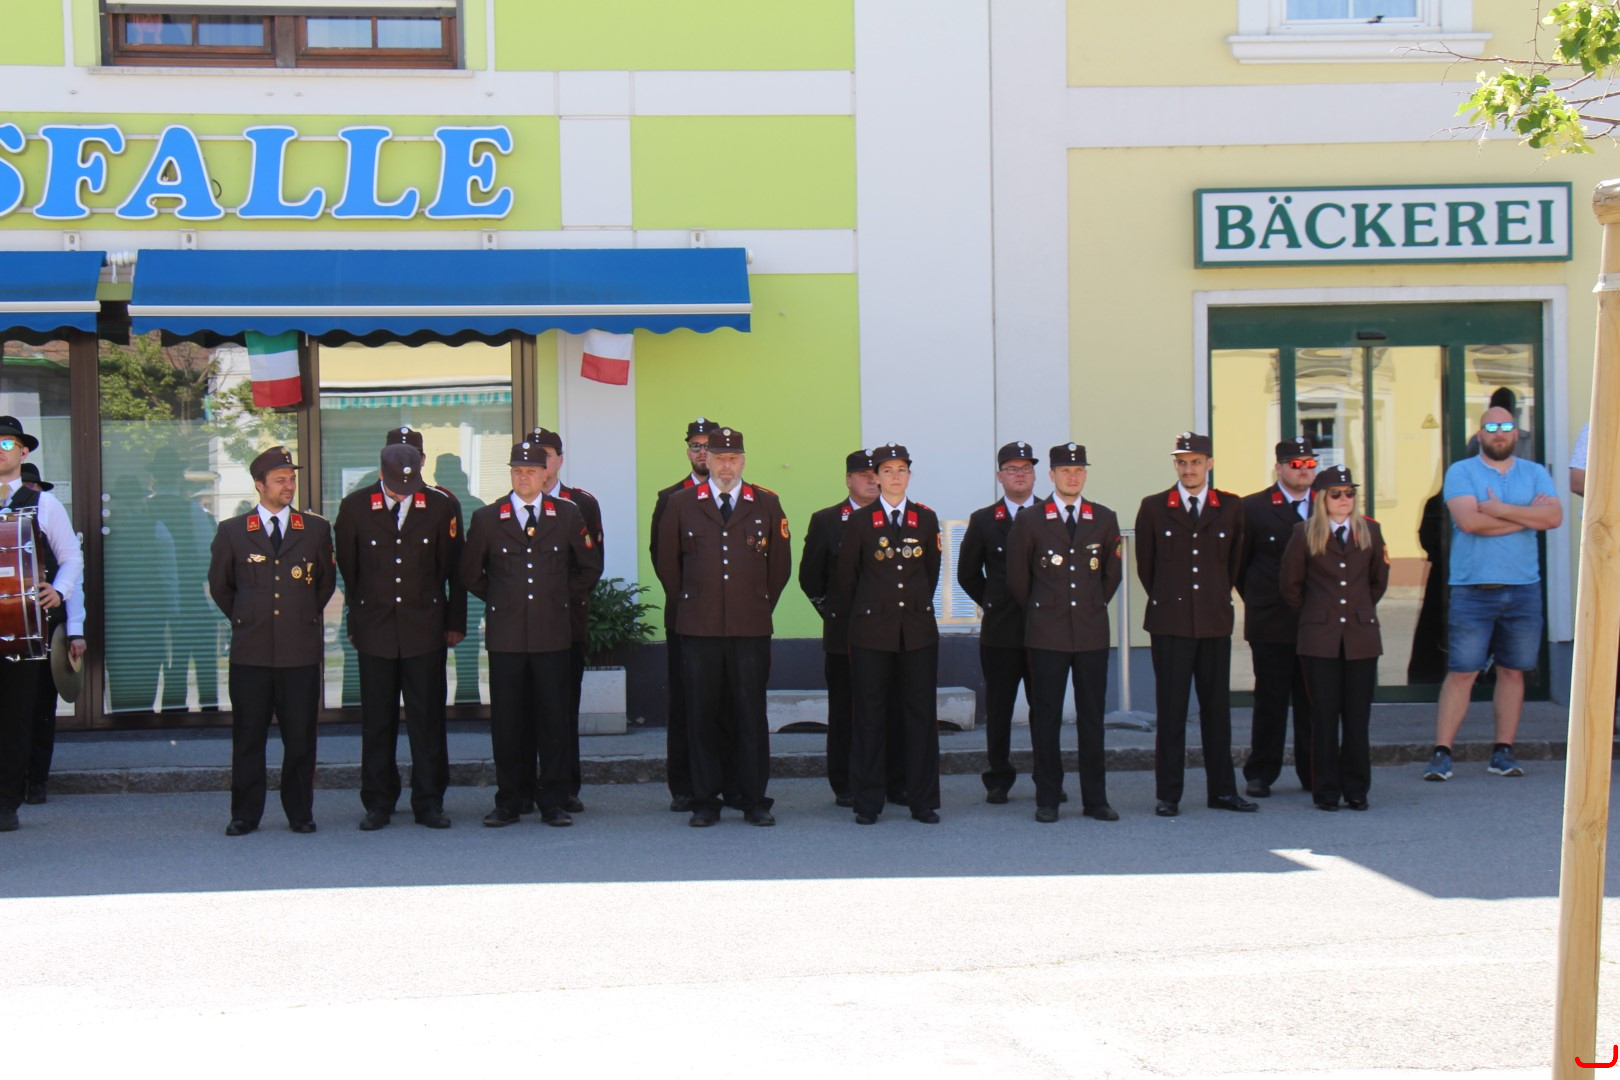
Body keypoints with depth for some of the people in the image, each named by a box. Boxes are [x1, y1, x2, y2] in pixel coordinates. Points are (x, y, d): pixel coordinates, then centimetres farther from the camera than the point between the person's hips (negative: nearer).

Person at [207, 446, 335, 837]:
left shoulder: (316, 529, 8)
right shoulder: (232, 532, 5)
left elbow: (326, 581, 19)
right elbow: (219, 585, 17)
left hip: (302, 651, 0)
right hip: (251, 651, 0)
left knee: (300, 737, 3)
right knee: (248, 737, 3)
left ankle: (300, 812, 12)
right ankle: (245, 814, 10)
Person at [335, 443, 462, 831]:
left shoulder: (440, 506, -1)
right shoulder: (354, 507, -2)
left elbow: (452, 567, 7)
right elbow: (348, 569, 9)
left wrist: (454, 621, 8)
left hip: (425, 628, 0)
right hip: (375, 630, 0)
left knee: (427, 718, 2)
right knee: (377, 719, 4)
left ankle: (429, 802, 9)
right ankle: (378, 804, 12)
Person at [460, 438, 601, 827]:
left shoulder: (568, 515, 6)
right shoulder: (486, 519, 5)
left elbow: (590, 567, 17)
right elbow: (469, 574, 15)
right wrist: (498, 600, 12)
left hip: (551, 634, 0)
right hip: (505, 636, 0)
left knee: (553, 719, 1)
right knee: (507, 721, 2)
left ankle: (553, 803, 8)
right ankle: (508, 802, 10)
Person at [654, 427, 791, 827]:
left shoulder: (766, 504, 7)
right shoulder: (680, 504, 5)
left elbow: (780, 565, 15)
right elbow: (667, 563, 14)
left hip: (751, 629, 0)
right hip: (698, 628, 0)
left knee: (751, 714, 1)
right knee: (702, 715, 2)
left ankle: (754, 801, 8)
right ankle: (705, 802, 8)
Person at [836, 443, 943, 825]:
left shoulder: (926, 519, 8)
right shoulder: (859, 522, 3)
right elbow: (846, 577, 11)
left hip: (918, 629, 1)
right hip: (871, 631, -1)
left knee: (921, 714, 2)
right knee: (870, 717, 1)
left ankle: (923, 801, 8)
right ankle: (868, 803, 6)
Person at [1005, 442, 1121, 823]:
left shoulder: (1104, 519, 8)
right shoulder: (1029, 521, 1)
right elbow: (1016, 578, 9)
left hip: (1092, 633, 2)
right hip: (1047, 634, -2)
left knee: (1092, 717, 4)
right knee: (1046, 718, 0)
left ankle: (1095, 799, 9)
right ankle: (1047, 800, 6)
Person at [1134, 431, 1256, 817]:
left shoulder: (1231, 508, 7)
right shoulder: (1153, 508, 3)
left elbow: (1235, 562, 17)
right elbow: (1145, 565, 11)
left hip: (1215, 623, 2)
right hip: (1170, 624, -2)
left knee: (1217, 708, 6)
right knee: (1171, 710, -1)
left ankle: (1222, 790, 13)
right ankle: (1168, 794, 3)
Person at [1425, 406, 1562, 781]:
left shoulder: (1535, 474, 11)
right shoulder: (1461, 472, 1)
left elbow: (1554, 516, -7)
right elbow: (1468, 520, -15)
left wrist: (1499, 509, -12)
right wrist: (1527, 515, -7)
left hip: (1523, 588, 3)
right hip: (1473, 590, -3)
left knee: (1512, 671, 7)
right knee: (1461, 673, -6)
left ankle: (1503, 751, 14)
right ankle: (1441, 753, -5)